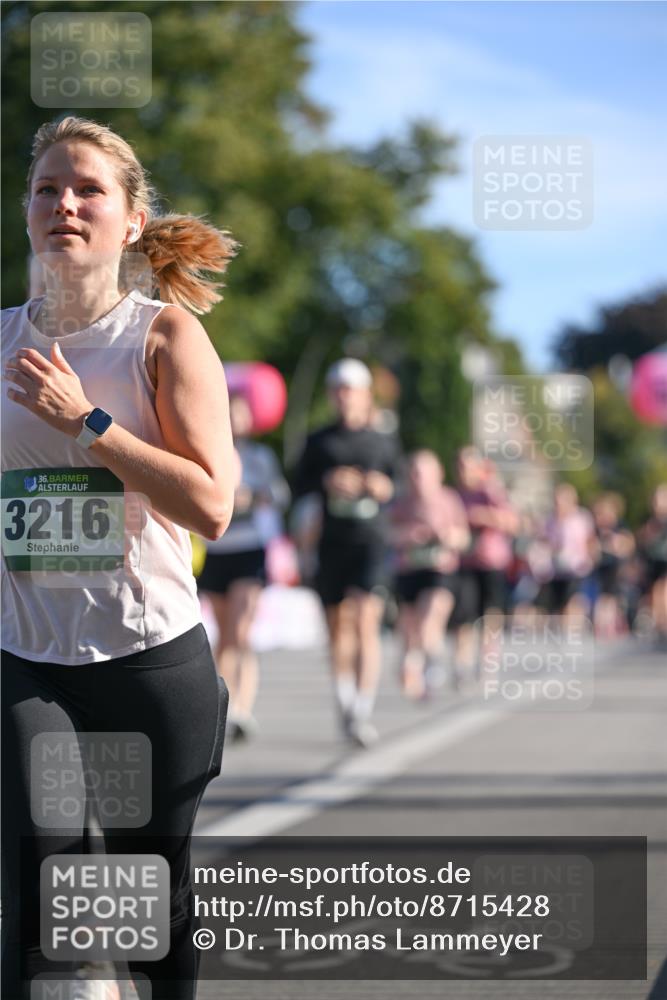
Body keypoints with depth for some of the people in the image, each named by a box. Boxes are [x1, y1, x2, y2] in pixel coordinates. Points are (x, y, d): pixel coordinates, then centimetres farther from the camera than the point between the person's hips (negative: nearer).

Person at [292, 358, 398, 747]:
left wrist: (386, 488, -8)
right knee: (338, 625, 8)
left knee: (366, 621, -16)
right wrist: (326, 482, -10)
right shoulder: (319, 441, 11)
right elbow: (300, 487, 8)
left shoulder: (384, 442, 11)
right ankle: (345, 704, 22)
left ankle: (363, 711, -20)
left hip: (371, 541, -2)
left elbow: (403, 489, 13)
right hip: (332, 543, 2)